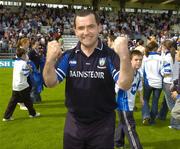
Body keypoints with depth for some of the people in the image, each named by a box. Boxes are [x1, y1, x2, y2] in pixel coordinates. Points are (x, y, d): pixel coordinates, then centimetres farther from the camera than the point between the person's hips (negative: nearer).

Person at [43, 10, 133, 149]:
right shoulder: (68, 56, -2)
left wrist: (124, 55, -38)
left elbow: (125, 85, -21)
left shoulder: (110, 55, -11)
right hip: (74, 123, 3)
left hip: (103, 124, -2)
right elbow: (50, 83, -8)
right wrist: (50, 60, -27)